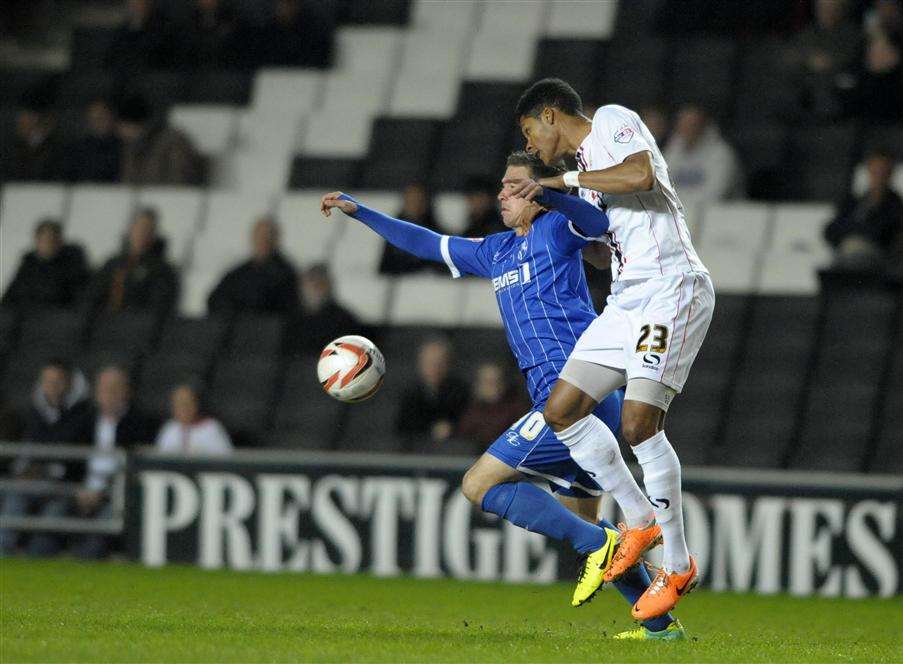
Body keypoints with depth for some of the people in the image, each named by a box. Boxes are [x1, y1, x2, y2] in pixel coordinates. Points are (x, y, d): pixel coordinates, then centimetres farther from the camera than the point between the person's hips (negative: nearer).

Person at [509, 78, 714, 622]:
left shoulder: (613, 121, -1)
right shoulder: (586, 162, 25)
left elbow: (640, 175, -21)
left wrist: (559, 181, -13)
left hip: (671, 287, -10)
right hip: (626, 301, 10)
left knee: (639, 421, -18)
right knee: (562, 410, 2)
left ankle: (679, 564, -8)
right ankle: (640, 520, 13)